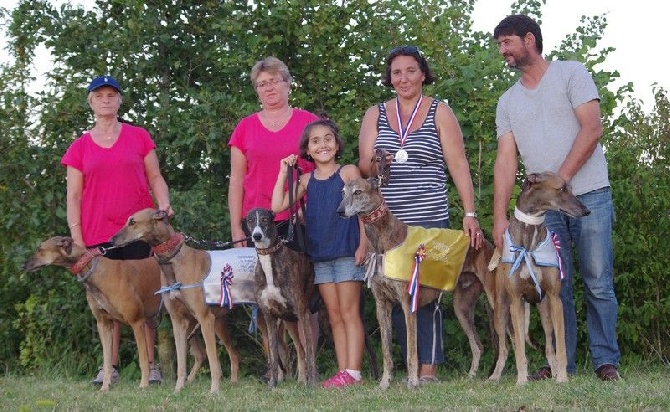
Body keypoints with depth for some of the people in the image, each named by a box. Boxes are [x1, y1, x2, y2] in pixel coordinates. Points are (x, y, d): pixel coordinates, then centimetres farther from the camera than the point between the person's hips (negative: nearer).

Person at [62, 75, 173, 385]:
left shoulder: (138, 137, 8)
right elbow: (73, 196, 8)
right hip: (98, 235, 1)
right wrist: (76, 238, 0)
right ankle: (110, 367, 5)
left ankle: (150, 365, 1)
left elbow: (155, 177, 10)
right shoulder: (80, 147, 10)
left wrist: (164, 203, -9)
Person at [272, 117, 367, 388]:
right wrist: (283, 174, 2)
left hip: (347, 252, -5)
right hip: (320, 255, 5)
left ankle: (353, 372, -8)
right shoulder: (305, 180, 11)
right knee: (334, 316, 6)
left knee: (349, 313, -5)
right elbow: (278, 206, 4)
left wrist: (363, 244, -10)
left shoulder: (349, 172, 0)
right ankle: (342, 371, 7)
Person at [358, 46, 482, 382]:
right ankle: (410, 367, 3)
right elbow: (364, 165, 9)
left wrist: (470, 213, -5)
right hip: (387, 222, 3)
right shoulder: (375, 115, 14)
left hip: (429, 219, -3)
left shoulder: (439, 112, 6)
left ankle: (429, 368, -4)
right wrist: (374, 165, -16)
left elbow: (458, 165, 2)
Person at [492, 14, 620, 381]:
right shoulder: (508, 102, 14)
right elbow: (505, 159, 6)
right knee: (554, 288, 2)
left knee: (598, 284, -3)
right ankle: (562, 363, 7)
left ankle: (606, 361, 4)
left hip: (589, 195, -4)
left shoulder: (571, 74, 1)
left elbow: (591, 128, -9)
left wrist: (559, 179, -16)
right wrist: (499, 217, -6)